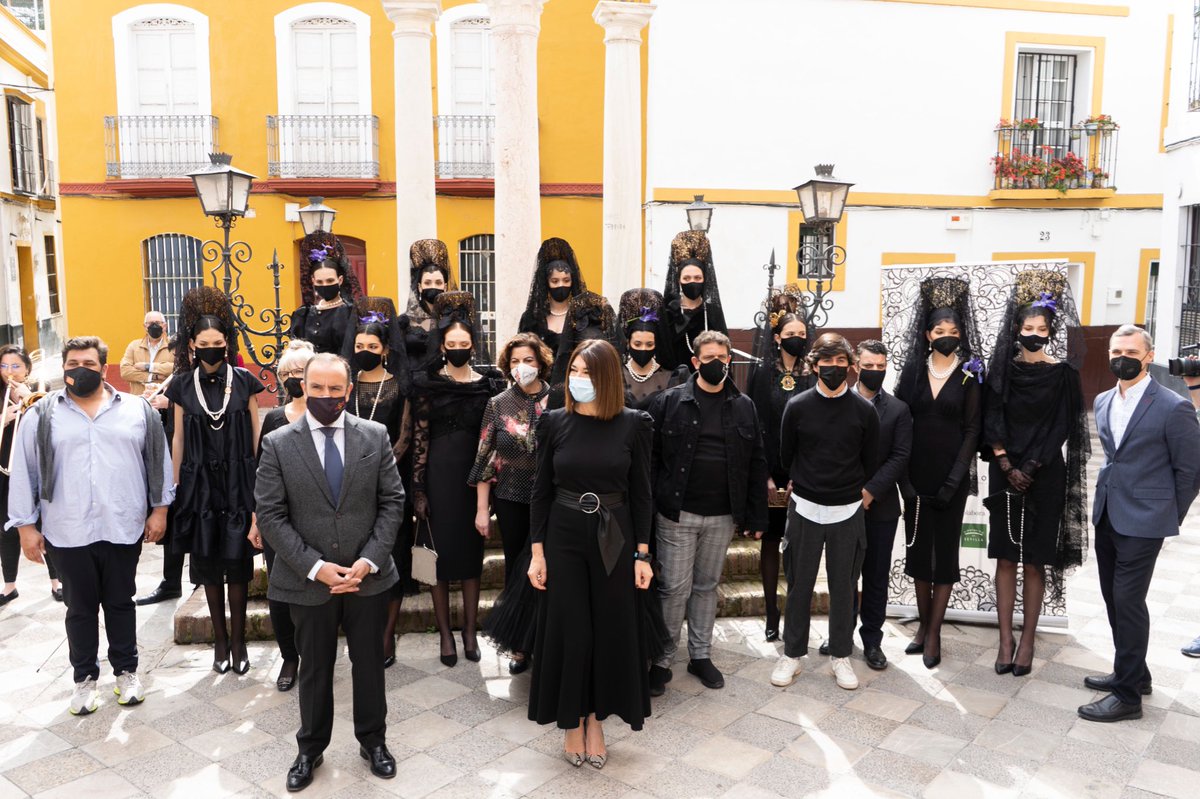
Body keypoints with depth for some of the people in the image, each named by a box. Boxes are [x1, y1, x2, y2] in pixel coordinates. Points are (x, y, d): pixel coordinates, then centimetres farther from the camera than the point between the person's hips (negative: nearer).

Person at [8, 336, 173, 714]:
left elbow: (158, 461, 5)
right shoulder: (42, 416, 1)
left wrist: (159, 508, 2)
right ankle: (85, 677, 27)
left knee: (120, 602, 14)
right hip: (68, 533, 0)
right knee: (80, 607, 13)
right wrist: (26, 525, 0)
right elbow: (23, 473, 2)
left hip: (123, 529, 0)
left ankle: (126, 670, 28)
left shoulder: (137, 410, 3)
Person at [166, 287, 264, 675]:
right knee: (208, 563, 7)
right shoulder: (183, 386, 2)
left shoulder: (244, 381, -1)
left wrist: (260, 484, 1)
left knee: (237, 562, 1)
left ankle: (238, 639, 14)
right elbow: (178, 439, 8)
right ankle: (220, 638, 21)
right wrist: (175, 488, 6)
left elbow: (256, 435, 3)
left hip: (238, 481, -1)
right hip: (200, 483, 2)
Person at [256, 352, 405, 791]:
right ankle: (310, 750, 36)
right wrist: (315, 567, -15)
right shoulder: (278, 444, -5)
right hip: (309, 581, -1)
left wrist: (368, 561, -12)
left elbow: (392, 501, -2)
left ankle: (373, 741, 36)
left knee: (370, 664, 15)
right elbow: (270, 516, -7)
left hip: (368, 576, 1)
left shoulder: (375, 436, -2)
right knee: (314, 669, 15)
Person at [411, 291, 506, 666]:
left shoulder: (489, 384, 3)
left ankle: (470, 631, 22)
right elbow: (419, 438, -3)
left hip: (475, 474, 2)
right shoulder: (427, 383, -2)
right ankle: (446, 633, 18)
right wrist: (418, 490, -7)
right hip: (439, 474, -1)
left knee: (471, 551, 9)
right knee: (441, 551, 4)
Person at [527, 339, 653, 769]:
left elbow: (641, 492, -1)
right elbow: (541, 490, 1)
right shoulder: (554, 422, -3)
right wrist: (537, 551, -2)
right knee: (568, 631, 6)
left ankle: (596, 720, 29)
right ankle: (571, 723, 26)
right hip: (564, 535, 0)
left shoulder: (633, 424, -6)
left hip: (614, 538, 0)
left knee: (611, 630, 9)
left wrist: (643, 554, -2)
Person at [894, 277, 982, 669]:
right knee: (918, 546, 9)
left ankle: (934, 633, 12)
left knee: (945, 548, 4)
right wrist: (904, 476, -6)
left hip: (951, 478, -2)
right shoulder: (913, 371, 3)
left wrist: (954, 481, -11)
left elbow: (972, 430, -3)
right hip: (916, 477, 2)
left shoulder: (968, 375, -1)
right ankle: (923, 624, 22)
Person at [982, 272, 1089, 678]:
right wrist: (1007, 467, -9)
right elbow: (992, 421, 0)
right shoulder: (1002, 370, 5)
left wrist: (1030, 468, -10)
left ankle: (1027, 640, 11)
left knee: (1035, 561, 2)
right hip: (1006, 474, 2)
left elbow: (1060, 428, -4)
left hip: (1045, 477, -2)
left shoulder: (1062, 373, 0)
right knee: (1006, 558, 3)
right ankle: (1006, 639, 9)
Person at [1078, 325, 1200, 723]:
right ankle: (1133, 674, 32)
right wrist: (1109, 495, 16)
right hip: (1107, 517, 7)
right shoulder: (1103, 402, 9)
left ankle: (1127, 695, 8)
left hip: (1143, 522, -7)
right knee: (1114, 599, 15)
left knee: (1128, 601, -4)